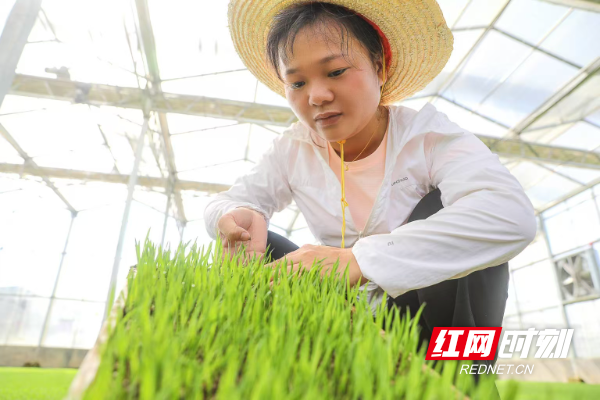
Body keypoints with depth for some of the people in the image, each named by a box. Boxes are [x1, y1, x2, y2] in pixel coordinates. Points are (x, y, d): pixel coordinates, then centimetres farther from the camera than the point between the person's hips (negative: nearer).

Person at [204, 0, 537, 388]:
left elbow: (512, 214, -35)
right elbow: (224, 202, -1)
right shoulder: (293, 150, -5)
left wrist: (360, 259, -45)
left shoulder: (427, 134, -17)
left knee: (443, 207, -28)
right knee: (253, 245, -12)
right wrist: (236, 217, -29)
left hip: (429, 310, -2)